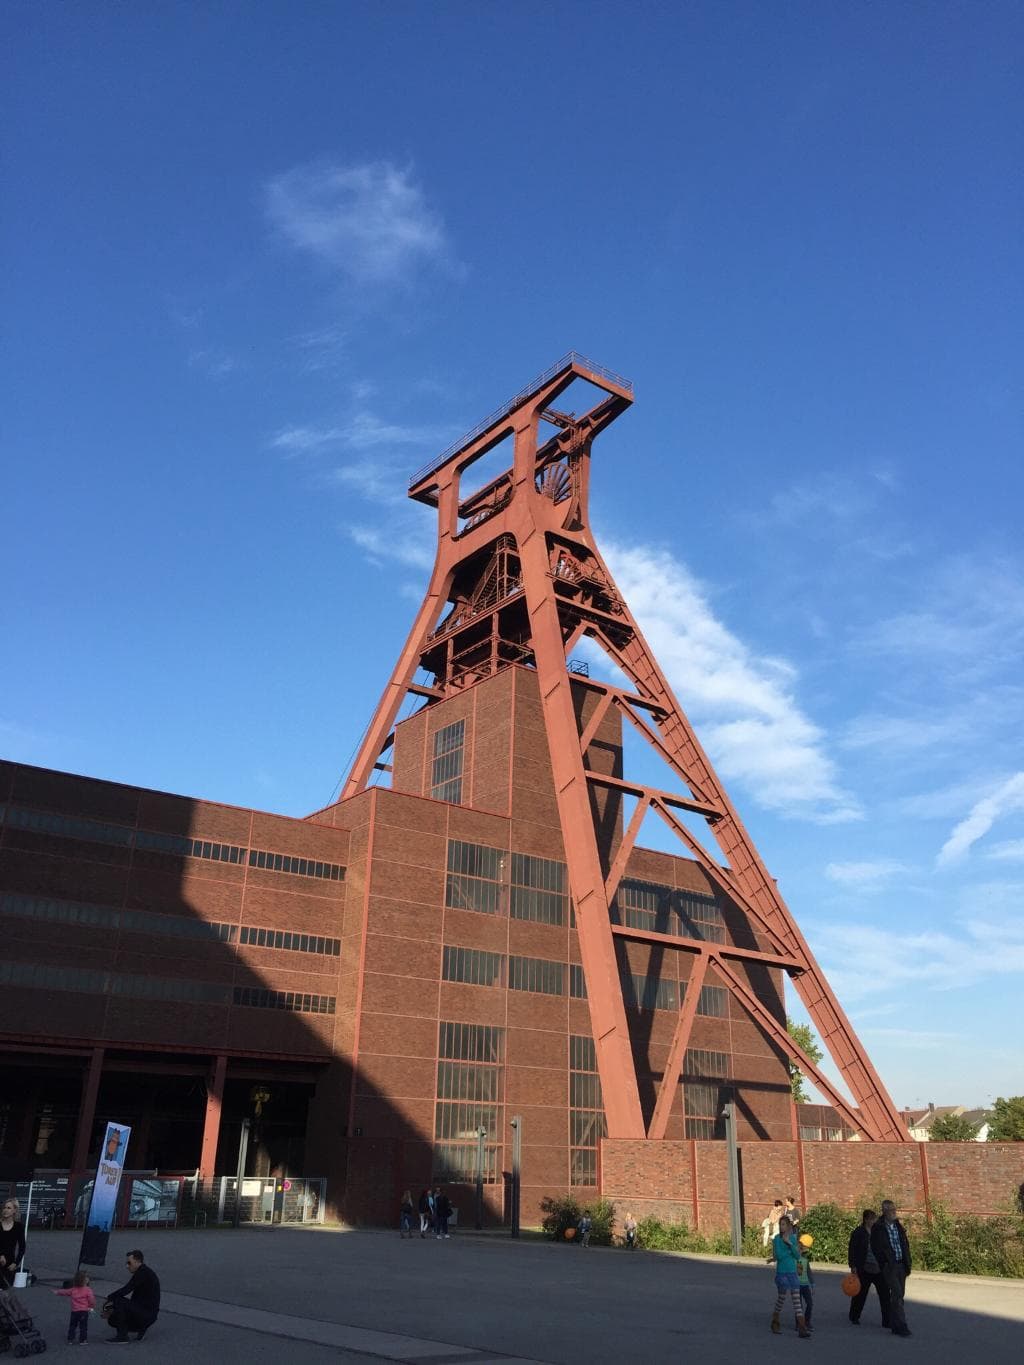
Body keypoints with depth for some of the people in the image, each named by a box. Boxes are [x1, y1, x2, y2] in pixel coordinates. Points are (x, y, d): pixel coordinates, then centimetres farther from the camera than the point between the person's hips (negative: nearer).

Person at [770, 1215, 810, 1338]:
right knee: (782, 1297, 5)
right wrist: (792, 1249, -10)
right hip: (782, 1272, -4)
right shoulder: (777, 1238, -9)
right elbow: (778, 1255, -16)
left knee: (796, 1299, -1)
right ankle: (775, 1321, 27)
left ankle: (802, 1328, -4)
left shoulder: (793, 1238, 5)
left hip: (792, 1272, 4)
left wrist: (789, 1243, -15)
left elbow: (797, 1256, 0)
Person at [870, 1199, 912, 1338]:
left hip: (901, 1265, 6)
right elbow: (875, 1249, -7)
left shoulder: (899, 1226, 10)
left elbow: (906, 1245, 15)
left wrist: (907, 1264, 9)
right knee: (897, 1294, -13)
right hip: (889, 1266, -6)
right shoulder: (878, 1229, -8)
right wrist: (883, 1264, -11)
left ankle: (894, 1326, 21)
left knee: (899, 1295, 10)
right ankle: (901, 1326, -12)